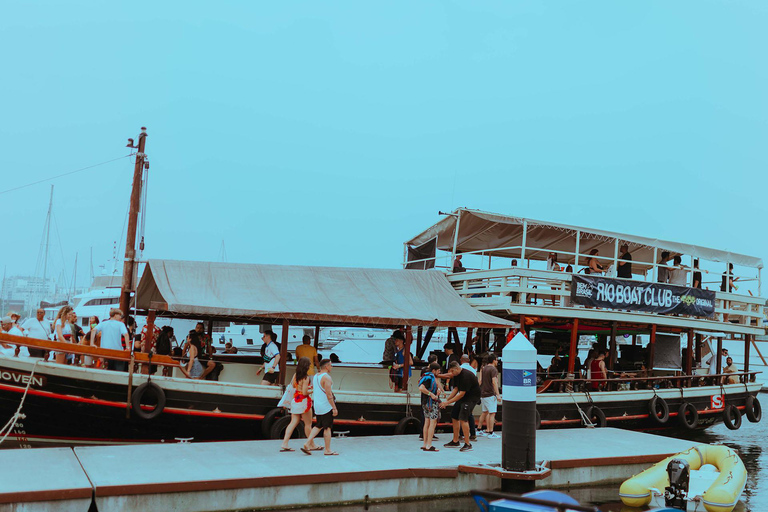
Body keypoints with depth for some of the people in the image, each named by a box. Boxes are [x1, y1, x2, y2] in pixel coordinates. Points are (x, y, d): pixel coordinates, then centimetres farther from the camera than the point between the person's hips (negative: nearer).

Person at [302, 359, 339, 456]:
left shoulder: (315, 377, 11)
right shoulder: (326, 377, -16)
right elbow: (329, 394, -21)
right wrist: (334, 408, -18)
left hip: (317, 406, 8)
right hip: (326, 406, -8)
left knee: (318, 426, 18)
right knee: (327, 427, 1)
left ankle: (307, 444, 8)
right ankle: (327, 450, 7)